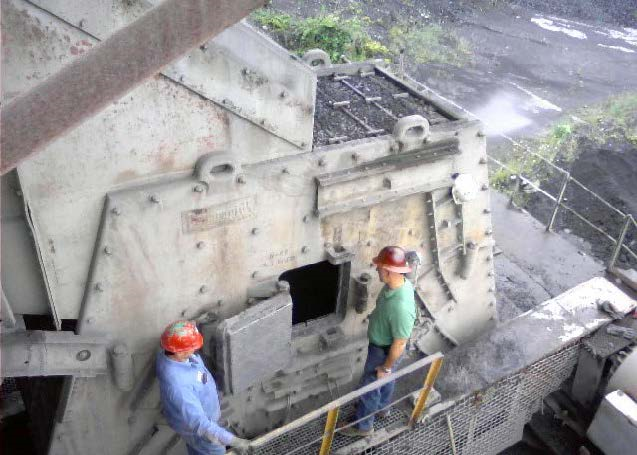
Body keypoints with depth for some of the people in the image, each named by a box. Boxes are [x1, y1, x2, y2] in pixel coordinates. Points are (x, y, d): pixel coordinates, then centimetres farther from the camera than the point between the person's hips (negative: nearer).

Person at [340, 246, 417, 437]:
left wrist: (386, 367, -17)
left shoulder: (401, 307, -42)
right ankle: (382, 407, 59)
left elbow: (400, 344, -30)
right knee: (385, 379, 32)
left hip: (383, 351, -8)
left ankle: (363, 425, 40)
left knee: (369, 387, 15)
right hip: (381, 344, 8)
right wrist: (375, 315, 21)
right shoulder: (400, 283, -16)